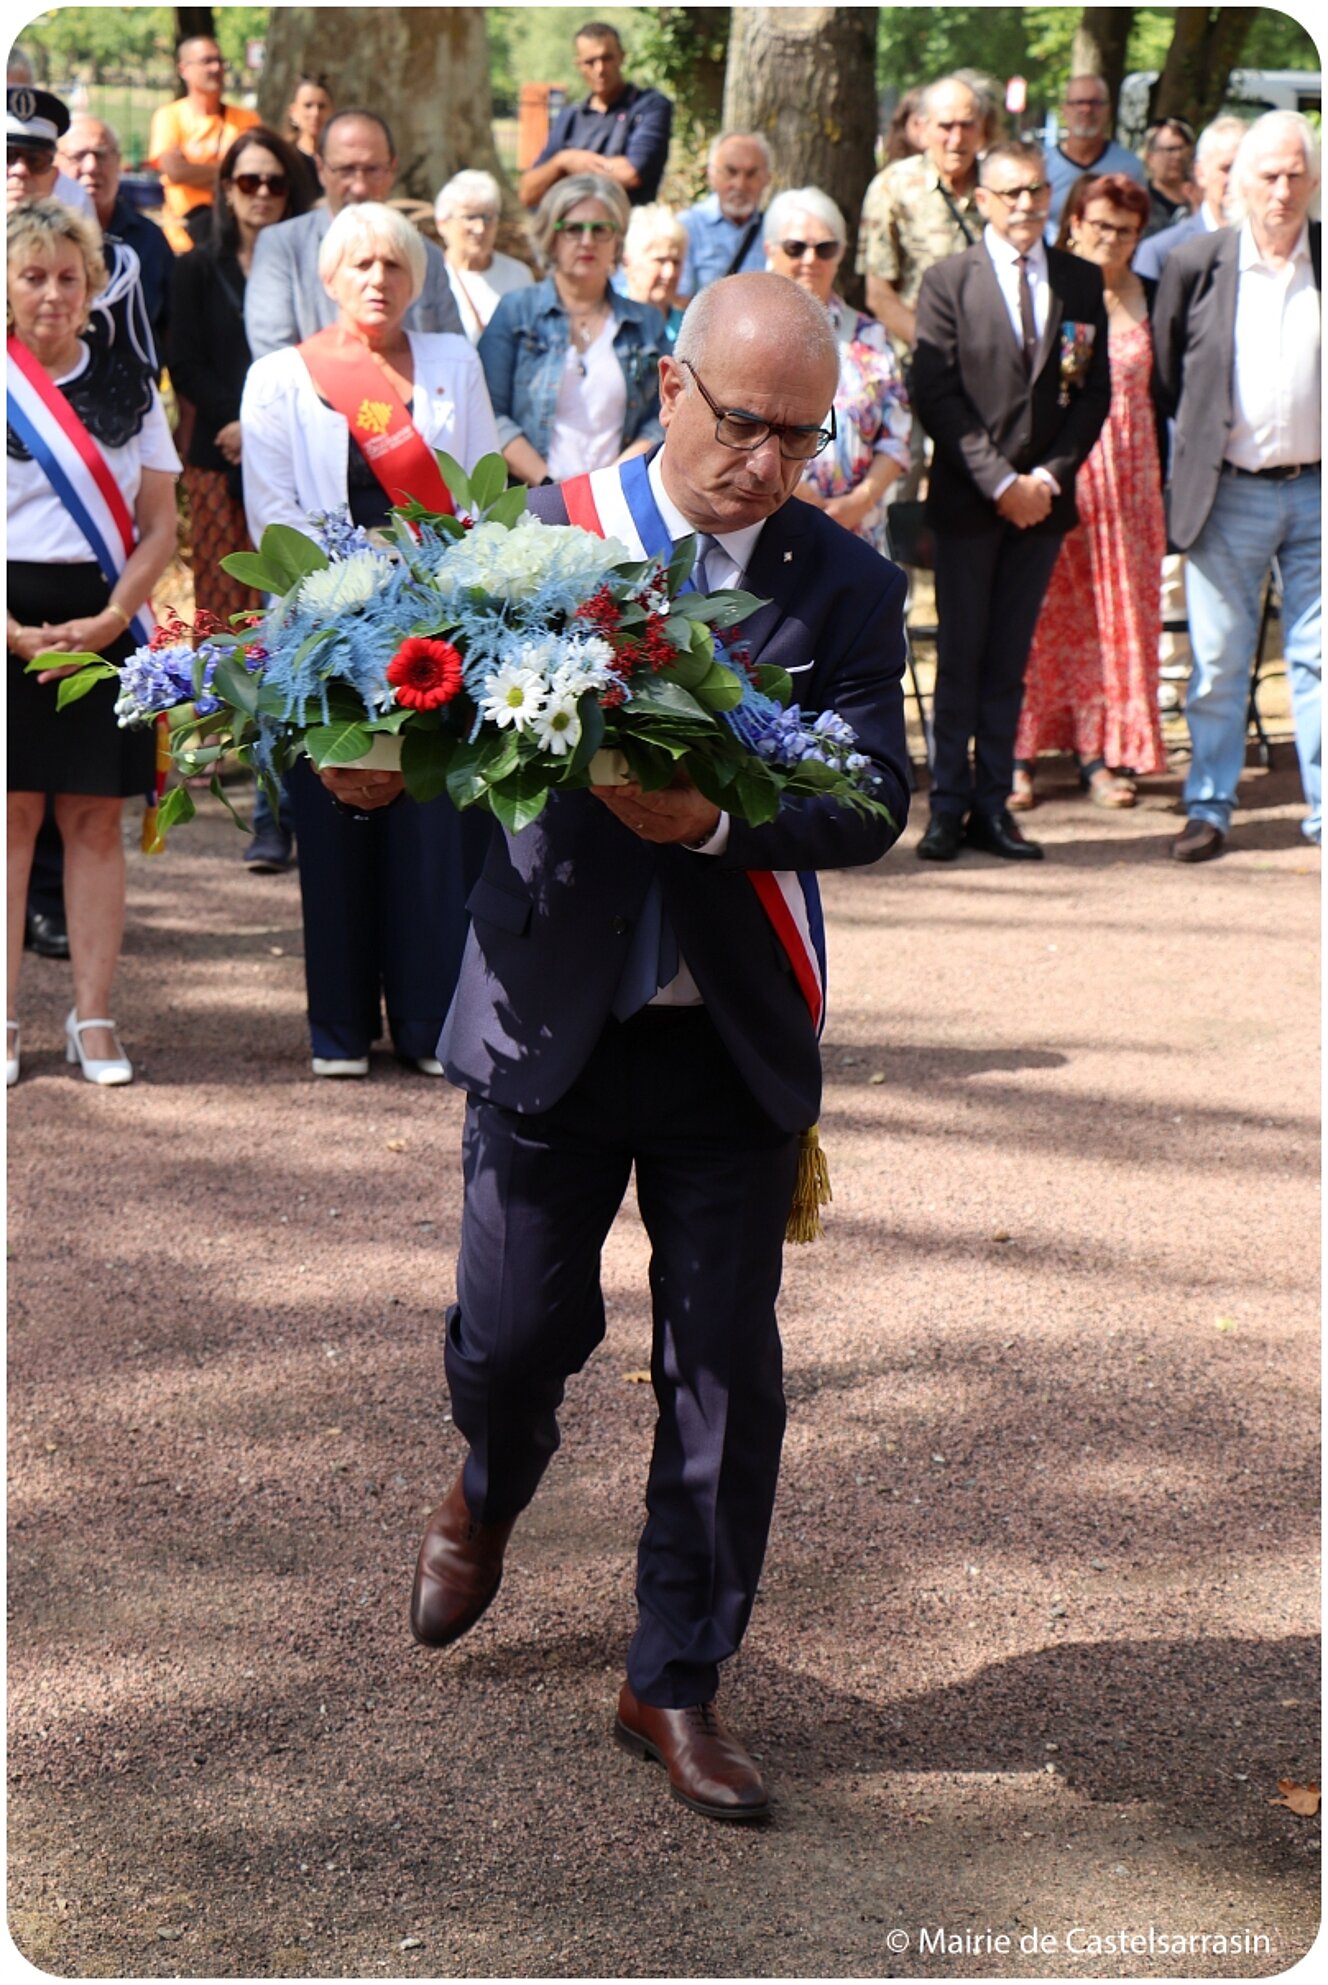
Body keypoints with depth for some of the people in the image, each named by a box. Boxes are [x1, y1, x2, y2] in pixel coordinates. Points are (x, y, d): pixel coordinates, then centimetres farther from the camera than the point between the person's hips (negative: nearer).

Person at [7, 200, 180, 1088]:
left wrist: (107, 621, -9)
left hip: (106, 622, 2)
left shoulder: (130, 383, 9)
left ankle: (94, 1018, 7)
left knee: (95, 819, 3)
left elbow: (161, 528, 6)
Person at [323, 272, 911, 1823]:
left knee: (725, 1369, 3)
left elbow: (874, 800, -12)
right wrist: (384, 762, -24)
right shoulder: (546, 531, -2)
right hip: (550, 1015, 0)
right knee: (517, 1326, 8)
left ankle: (677, 1686, 19)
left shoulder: (846, 587, -2)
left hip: (734, 1039, 1)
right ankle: (488, 1492, 46)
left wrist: (714, 818, -29)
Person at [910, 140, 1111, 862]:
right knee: (960, 656, 0)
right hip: (968, 500, -3)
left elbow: (1095, 392, 7)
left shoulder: (1082, 281, 8)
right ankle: (948, 806, 7)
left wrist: (1048, 475, -6)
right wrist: (1001, 482, -12)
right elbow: (937, 397, -7)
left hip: (1043, 497, 3)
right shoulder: (949, 280, -2)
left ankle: (992, 803, 11)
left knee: (1009, 658, 7)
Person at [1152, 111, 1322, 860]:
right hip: (1228, 492, -1)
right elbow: (1168, 369, 10)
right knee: (1218, 662, 3)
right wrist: (1201, 436, 11)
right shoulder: (1197, 264, -1)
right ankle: (1209, 806, 12)